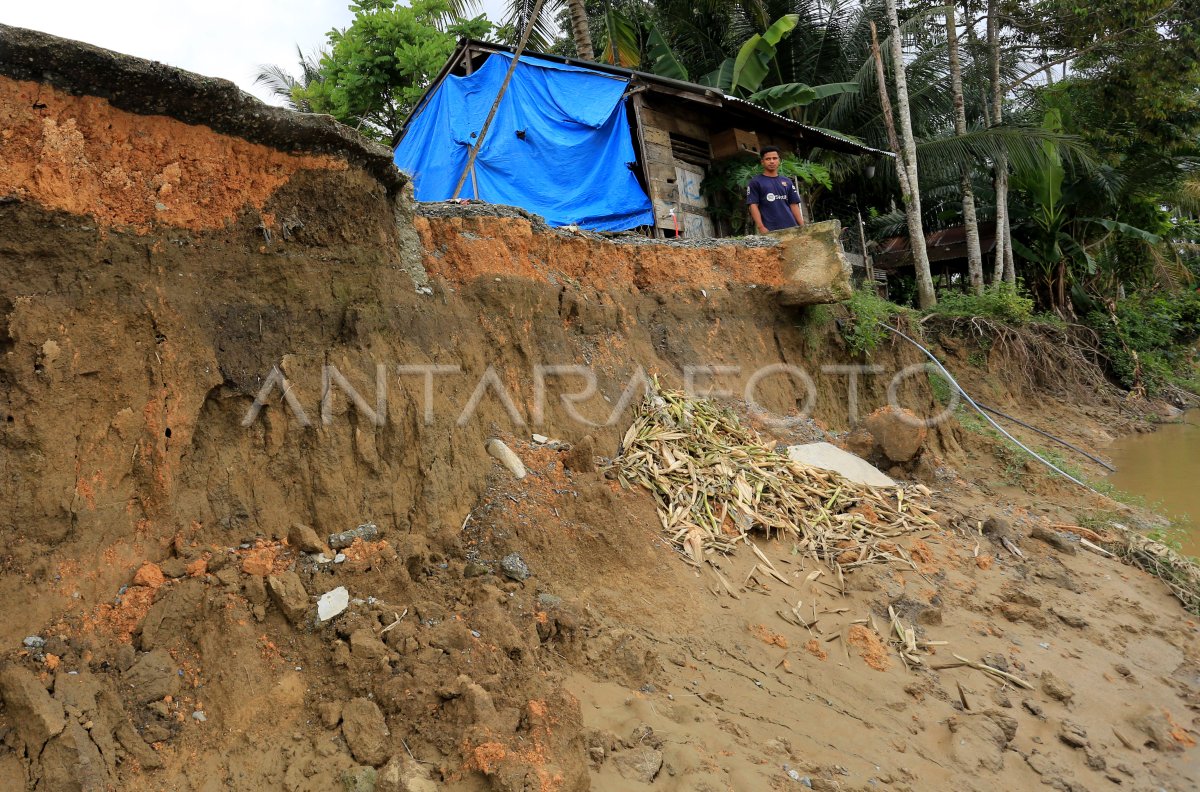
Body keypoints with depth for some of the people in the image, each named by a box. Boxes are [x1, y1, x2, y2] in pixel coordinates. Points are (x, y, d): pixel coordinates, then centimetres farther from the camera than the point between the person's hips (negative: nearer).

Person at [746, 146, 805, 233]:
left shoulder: (787, 182, 18)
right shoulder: (755, 182, 5)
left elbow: (794, 205, 16)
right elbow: (753, 205, -3)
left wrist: (802, 226, 6)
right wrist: (761, 227, -15)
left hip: (791, 228, 5)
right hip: (770, 231, -4)